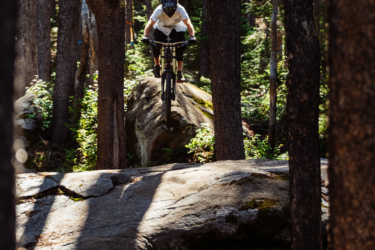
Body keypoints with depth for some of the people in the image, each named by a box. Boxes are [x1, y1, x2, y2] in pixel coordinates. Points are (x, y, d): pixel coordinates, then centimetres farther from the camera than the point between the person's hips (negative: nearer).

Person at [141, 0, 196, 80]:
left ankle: (179, 73, -1)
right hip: (161, 28, 0)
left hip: (177, 29, 0)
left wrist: (192, 36, -56)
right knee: (155, 46, -19)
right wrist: (145, 36, -53)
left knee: (179, 49, -18)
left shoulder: (180, 10, -33)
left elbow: (188, 23, -40)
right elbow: (150, 23, -37)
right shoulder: (159, 10, -32)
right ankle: (157, 66, 8)